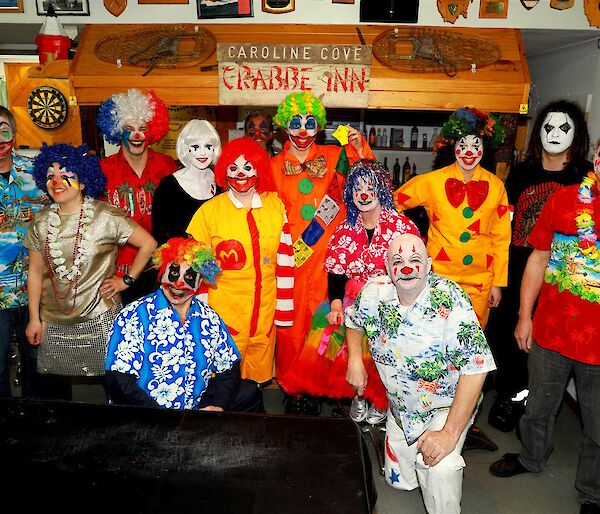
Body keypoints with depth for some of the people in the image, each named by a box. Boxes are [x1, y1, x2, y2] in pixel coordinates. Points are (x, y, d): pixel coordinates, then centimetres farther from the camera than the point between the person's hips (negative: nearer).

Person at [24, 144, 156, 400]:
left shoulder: (106, 216, -10)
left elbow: (148, 244, -6)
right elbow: (35, 272, 8)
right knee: (58, 384, 13)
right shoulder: (41, 222, 3)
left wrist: (125, 280, -7)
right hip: (54, 323, 4)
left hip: (100, 320, -4)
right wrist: (34, 318, 8)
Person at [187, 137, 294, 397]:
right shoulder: (210, 210, -6)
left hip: (265, 309, 3)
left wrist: (283, 306, 5)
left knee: (259, 375, 18)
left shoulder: (276, 205, 0)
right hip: (224, 310, -2)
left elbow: (284, 257, 4)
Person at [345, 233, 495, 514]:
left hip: (447, 406, -5)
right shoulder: (375, 291, -15)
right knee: (398, 480, 17)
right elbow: (354, 320, 9)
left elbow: (475, 368, -31)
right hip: (400, 405, 5)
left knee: (440, 470, -30)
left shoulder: (450, 300, -29)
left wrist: (450, 433, -31)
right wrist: (355, 359, -5)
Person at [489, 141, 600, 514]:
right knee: (539, 405, 23)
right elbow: (539, 259, 4)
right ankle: (532, 458, 49)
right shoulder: (565, 200, -3)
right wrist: (525, 316, 4)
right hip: (551, 330, 2)